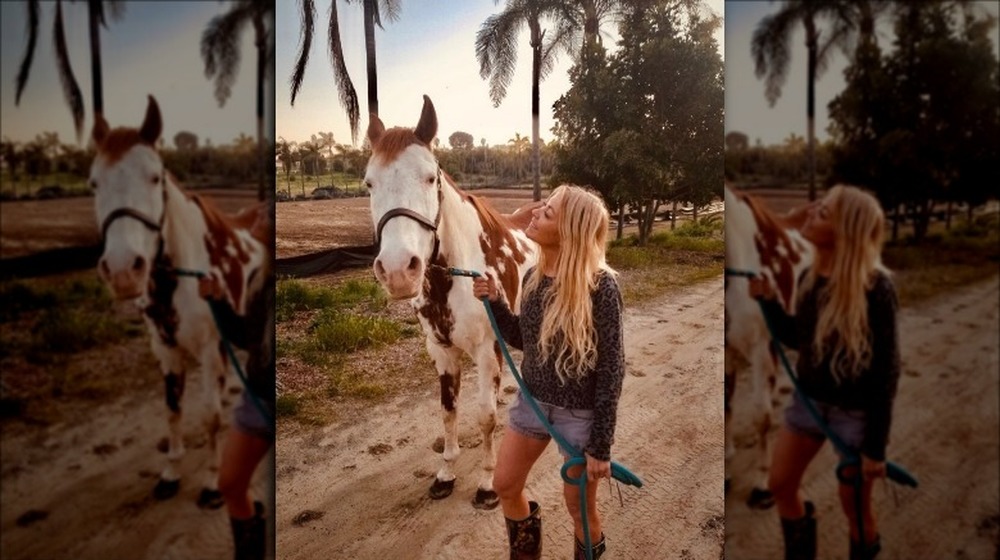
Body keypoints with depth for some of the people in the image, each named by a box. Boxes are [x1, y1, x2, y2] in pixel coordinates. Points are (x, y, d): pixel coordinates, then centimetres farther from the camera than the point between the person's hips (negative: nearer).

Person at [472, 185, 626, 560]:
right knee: (505, 486, 19)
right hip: (532, 399, 6)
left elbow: (611, 369, -19)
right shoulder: (533, 276, -4)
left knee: (579, 506, 13)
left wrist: (600, 446, -17)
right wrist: (494, 302, -8)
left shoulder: (600, 286, -24)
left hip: (581, 412, -6)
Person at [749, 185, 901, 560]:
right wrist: (767, 301, -8)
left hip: (856, 411, -6)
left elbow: (886, 370, -19)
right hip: (809, 398, 7)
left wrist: (876, 448, -17)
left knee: (854, 507, 12)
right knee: (780, 485, 15)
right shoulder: (812, 275, -4)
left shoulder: (875, 288, -24)